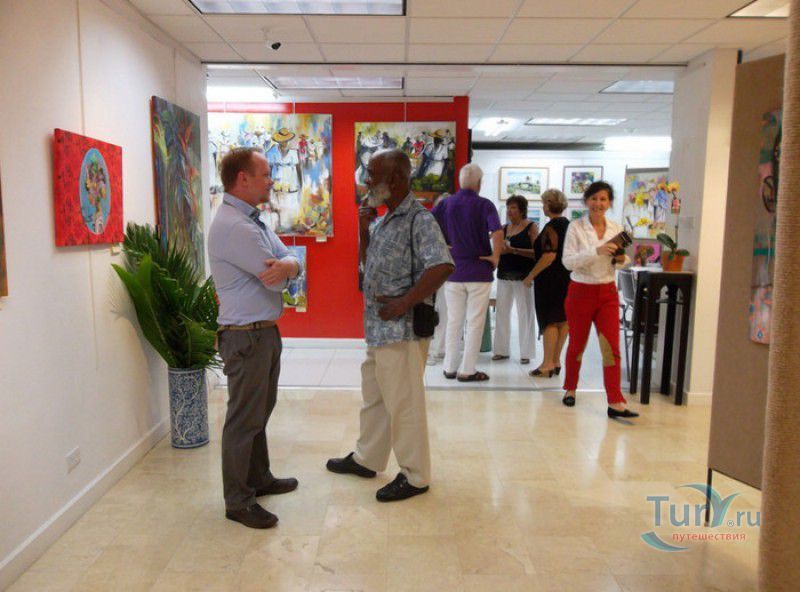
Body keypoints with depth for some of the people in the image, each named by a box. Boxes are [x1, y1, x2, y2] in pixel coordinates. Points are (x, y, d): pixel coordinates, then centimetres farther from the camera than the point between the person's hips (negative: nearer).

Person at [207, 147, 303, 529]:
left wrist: (285, 265, -18)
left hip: (266, 331, 10)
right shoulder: (233, 226, -21)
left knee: (260, 411, 20)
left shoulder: (253, 221, 12)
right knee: (244, 418, 1)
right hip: (246, 335, -10)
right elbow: (275, 279, -21)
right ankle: (238, 502, 15)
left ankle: (259, 478, 36)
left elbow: (292, 262, 4)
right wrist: (282, 270, 1)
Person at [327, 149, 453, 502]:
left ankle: (415, 476, 20)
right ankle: (366, 459, 40)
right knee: (374, 397, 22)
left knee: (403, 404, 3)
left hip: (402, 330, -9)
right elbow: (368, 261, 21)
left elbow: (441, 266, -28)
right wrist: (363, 229, 5)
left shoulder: (419, 219, -16)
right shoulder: (386, 220, 12)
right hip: (378, 328, 10)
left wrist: (403, 303, -23)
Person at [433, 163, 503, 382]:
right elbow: (497, 232, -23)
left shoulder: (446, 203, 4)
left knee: (453, 322, 13)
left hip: (453, 272, 4)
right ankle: (467, 370, 8)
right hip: (479, 273, -4)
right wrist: (495, 257, -11)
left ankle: (450, 367, 19)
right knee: (475, 323, 5)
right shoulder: (484, 204, -8)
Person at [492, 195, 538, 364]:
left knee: (525, 314, 0)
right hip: (504, 275, 5)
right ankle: (502, 350, 16)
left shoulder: (531, 227, -2)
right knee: (501, 312, 7)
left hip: (522, 276, -5)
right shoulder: (504, 228, 12)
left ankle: (526, 352, 8)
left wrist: (514, 250, -20)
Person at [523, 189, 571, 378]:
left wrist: (531, 275, -17)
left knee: (549, 321, -4)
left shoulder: (551, 227, -15)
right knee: (563, 320, 9)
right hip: (567, 279, 8)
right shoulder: (568, 225, 12)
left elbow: (549, 256, -23)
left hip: (551, 280, -8)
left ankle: (548, 364, -1)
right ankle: (556, 361, 17)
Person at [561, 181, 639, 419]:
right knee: (577, 345, 12)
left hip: (608, 293, 3)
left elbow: (617, 262, 16)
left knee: (611, 348, -4)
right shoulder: (576, 227, -7)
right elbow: (567, 261, -17)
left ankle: (616, 403, -3)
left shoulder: (616, 228, 5)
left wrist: (622, 260, -7)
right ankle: (570, 389, 33)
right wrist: (597, 251, -27)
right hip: (581, 292, -3)